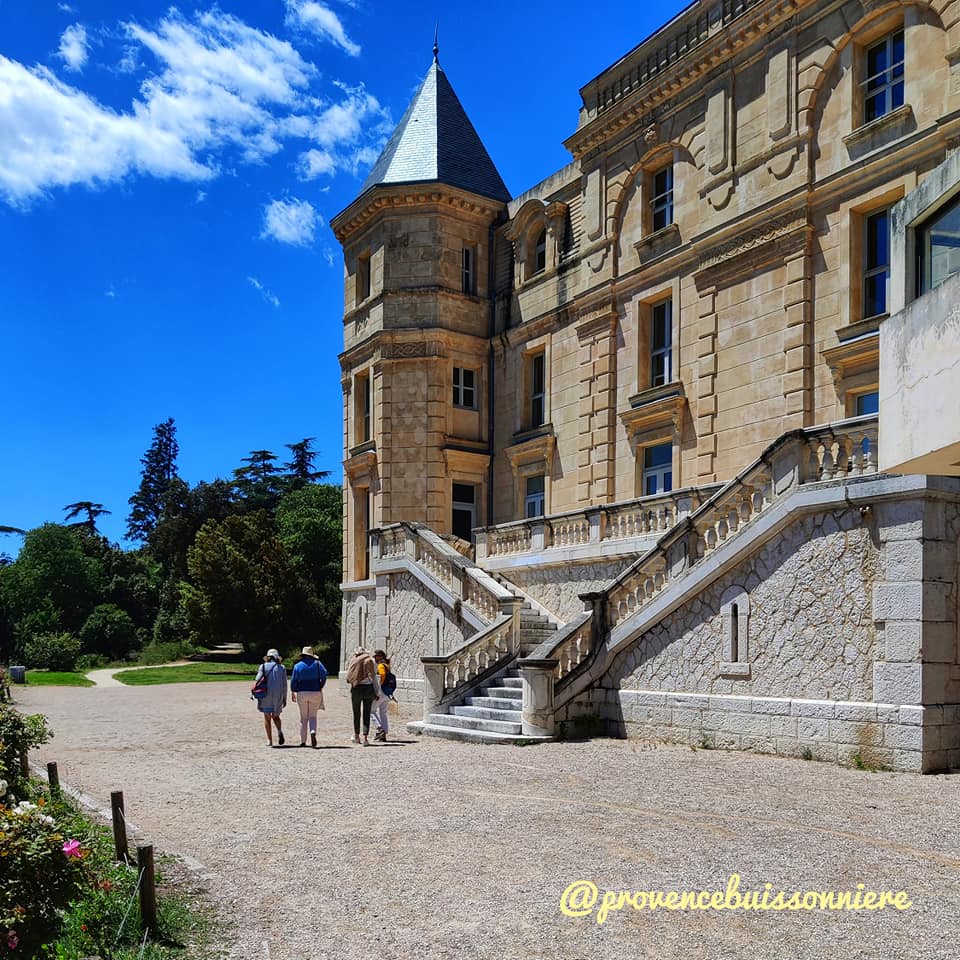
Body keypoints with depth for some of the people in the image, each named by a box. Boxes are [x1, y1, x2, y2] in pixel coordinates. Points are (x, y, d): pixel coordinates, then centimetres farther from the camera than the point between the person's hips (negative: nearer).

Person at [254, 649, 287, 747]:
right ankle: (279, 731, -11)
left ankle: (269, 740, 1)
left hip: (266, 695, -1)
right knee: (275, 716, 17)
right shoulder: (282, 668, 5)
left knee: (267, 718, 8)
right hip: (278, 696, 1)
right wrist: (284, 699, 8)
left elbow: (258, 680, -7)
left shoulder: (263, 666, 3)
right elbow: (284, 684, 3)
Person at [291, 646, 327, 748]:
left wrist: (293, 693, 13)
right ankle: (313, 732, -21)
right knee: (313, 716, 8)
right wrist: (321, 687, 3)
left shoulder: (297, 665, 4)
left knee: (304, 718, 8)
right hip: (315, 693, 0)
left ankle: (303, 741, 8)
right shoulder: (317, 663, 3)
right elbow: (324, 674, -9)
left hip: (302, 693, 0)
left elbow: (293, 680, 2)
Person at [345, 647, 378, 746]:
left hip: (356, 689, 1)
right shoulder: (370, 661, 0)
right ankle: (365, 738, -5)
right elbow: (374, 678, -2)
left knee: (356, 713, 15)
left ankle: (356, 736, 25)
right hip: (368, 688, -1)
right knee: (367, 713, 3)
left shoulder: (352, 660, 4)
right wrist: (377, 693, 2)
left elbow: (348, 678, 3)